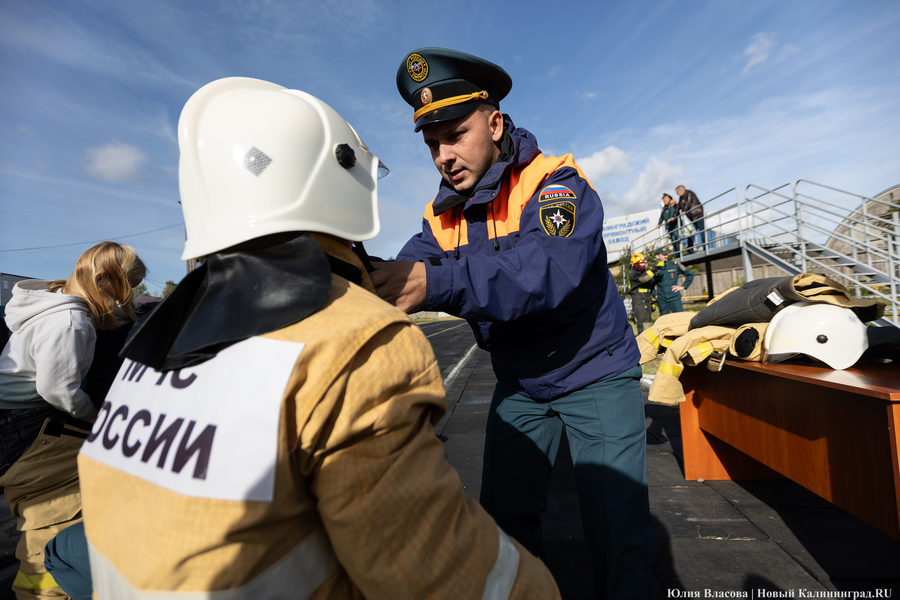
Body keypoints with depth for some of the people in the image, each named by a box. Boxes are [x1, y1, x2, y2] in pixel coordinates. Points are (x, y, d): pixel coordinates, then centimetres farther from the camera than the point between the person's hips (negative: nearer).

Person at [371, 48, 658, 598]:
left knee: (620, 540, 2)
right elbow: (406, 277, -14)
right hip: (519, 387, 5)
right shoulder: (443, 217, 0)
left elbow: (548, 269, -38)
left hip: (595, 374, -4)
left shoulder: (556, 183, -18)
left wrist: (438, 283, -51)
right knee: (504, 520, 14)